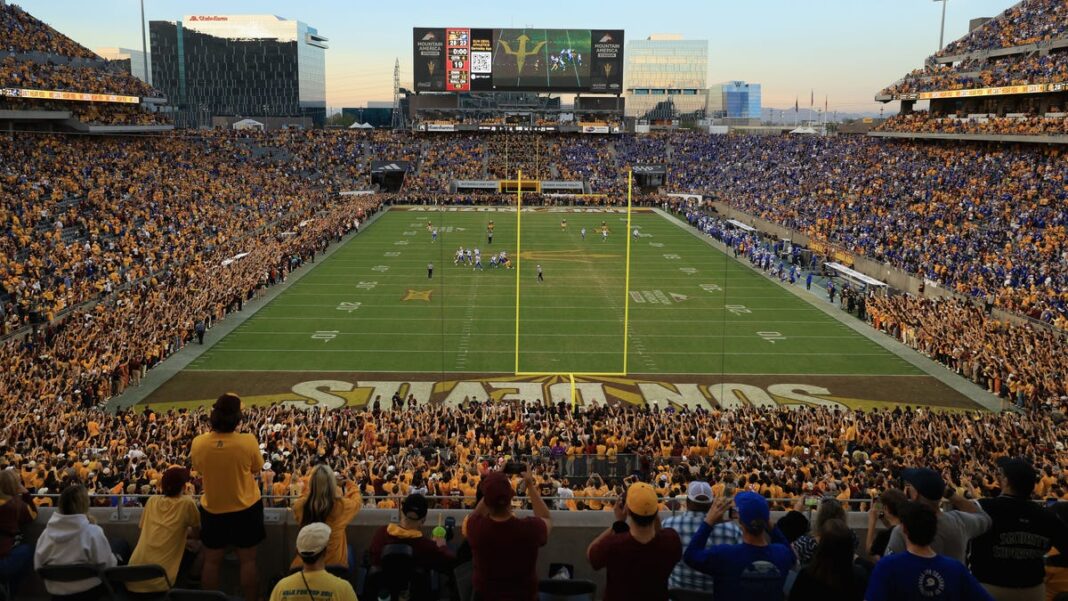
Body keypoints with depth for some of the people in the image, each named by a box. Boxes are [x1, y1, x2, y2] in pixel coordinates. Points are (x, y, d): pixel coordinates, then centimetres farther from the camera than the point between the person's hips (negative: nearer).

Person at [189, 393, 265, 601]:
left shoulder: (198, 443, -17)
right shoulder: (248, 441, -24)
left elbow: (198, 469, 2)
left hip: (213, 509, 2)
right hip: (246, 508, -2)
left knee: (212, 561, 18)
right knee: (247, 560, 13)